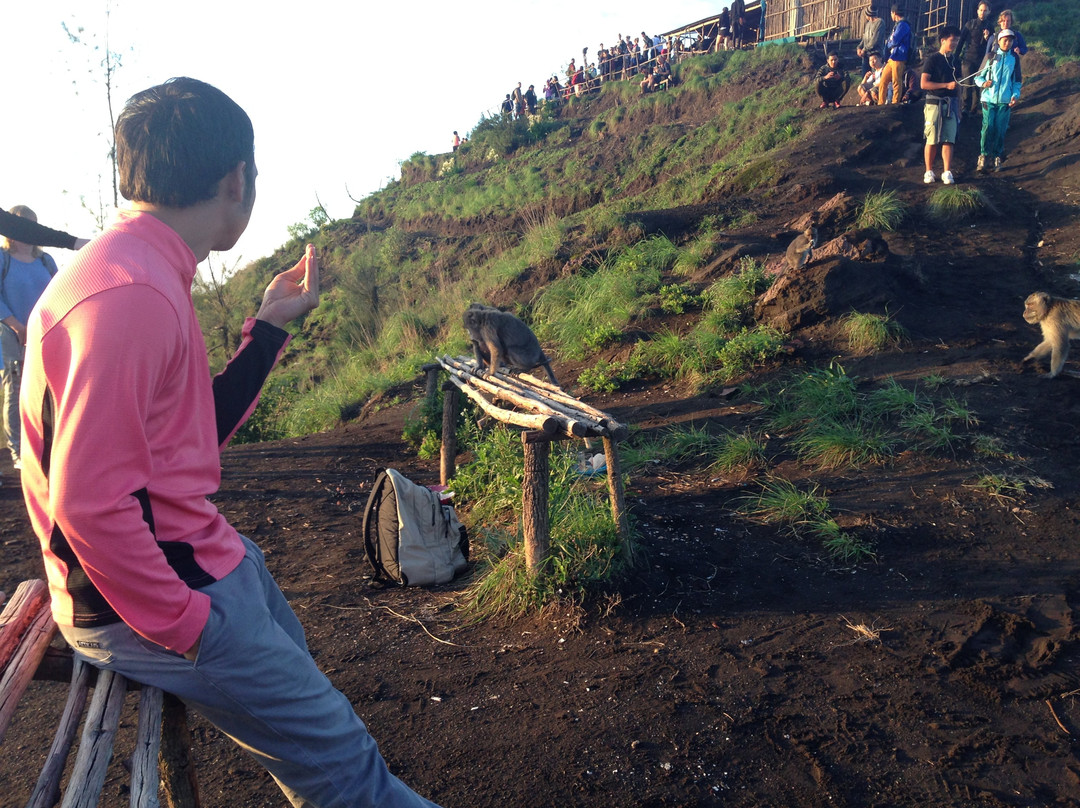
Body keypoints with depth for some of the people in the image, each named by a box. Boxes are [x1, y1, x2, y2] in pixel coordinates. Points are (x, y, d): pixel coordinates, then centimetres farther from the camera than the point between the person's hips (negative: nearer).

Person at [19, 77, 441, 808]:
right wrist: (185, 627, -19)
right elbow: (91, 501, -27)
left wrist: (271, 326, 9)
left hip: (202, 554, 10)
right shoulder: (129, 293, -26)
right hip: (147, 600, -10)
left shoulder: (149, 274, 7)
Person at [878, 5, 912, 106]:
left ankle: (895, 104, -2)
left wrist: (888, 44, 3)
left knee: (896, 82, -6)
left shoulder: (902, 25, -10)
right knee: (883, 80, 8)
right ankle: (880, 103, 13)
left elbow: (894, 41, -15)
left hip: (899, 58, -10)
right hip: (892, 58, 10)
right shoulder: (897, 25, 21)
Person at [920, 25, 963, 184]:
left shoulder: (955, 61, 15)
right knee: (932, 140, -2)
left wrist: (958, 107, 16)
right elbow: (923, 84, -11)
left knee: (949, 140, 0)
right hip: (934, 103, -4)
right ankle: (929, 171, 8)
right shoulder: (933, 59, -3)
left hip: (951, 104, 4)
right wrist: (947, 85, -15)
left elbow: (957, 86, 19)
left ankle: (947, 172, 2)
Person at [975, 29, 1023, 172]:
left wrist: (1015, 95, -2)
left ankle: (997, 157, 10)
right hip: (989, 99, -1)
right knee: (988, 128, -10)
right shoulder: (991, 57, 4)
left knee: (1000, 130, 1)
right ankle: (984, 156, -1)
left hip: (1005, 101, 1)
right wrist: (983, 83, -14)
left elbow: (1017, 80, 13)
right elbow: (978, 76, 7)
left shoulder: (1015, 58, 9)